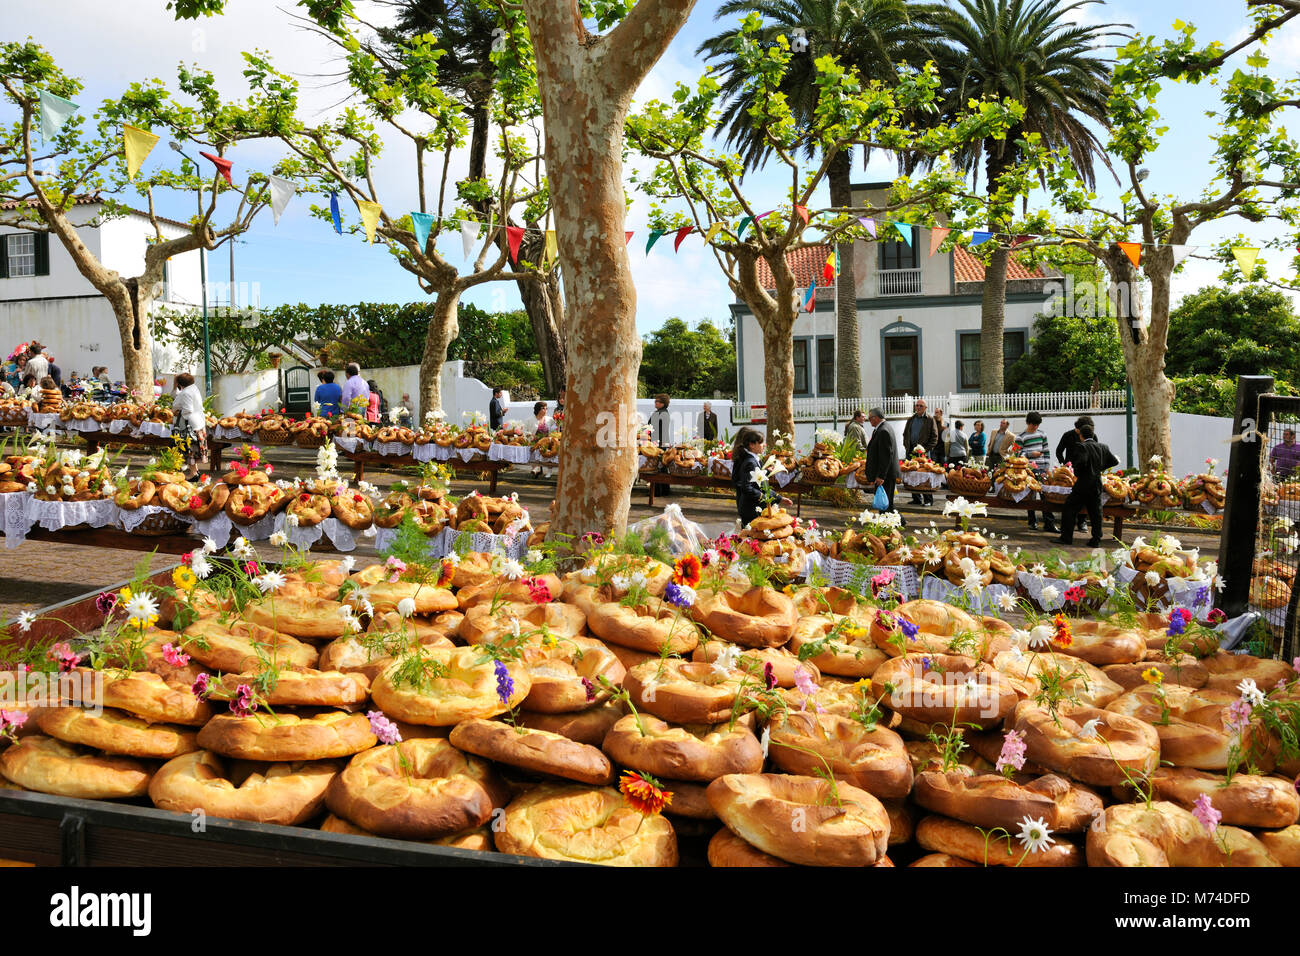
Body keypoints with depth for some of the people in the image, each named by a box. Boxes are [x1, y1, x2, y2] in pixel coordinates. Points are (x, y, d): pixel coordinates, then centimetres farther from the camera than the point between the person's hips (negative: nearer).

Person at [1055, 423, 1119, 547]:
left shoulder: (1081, 446, -11)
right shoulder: (1102, 447, 8)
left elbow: (1081, 462, -27)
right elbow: (1114, 461, 15)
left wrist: (1076, 474, -10)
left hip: (1084, 485, -6)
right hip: (1097, 485, 6)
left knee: (1070, 509, 2)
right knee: (1095, 513, 10)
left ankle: (1066, 537, 1)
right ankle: (1096, 540, 12)